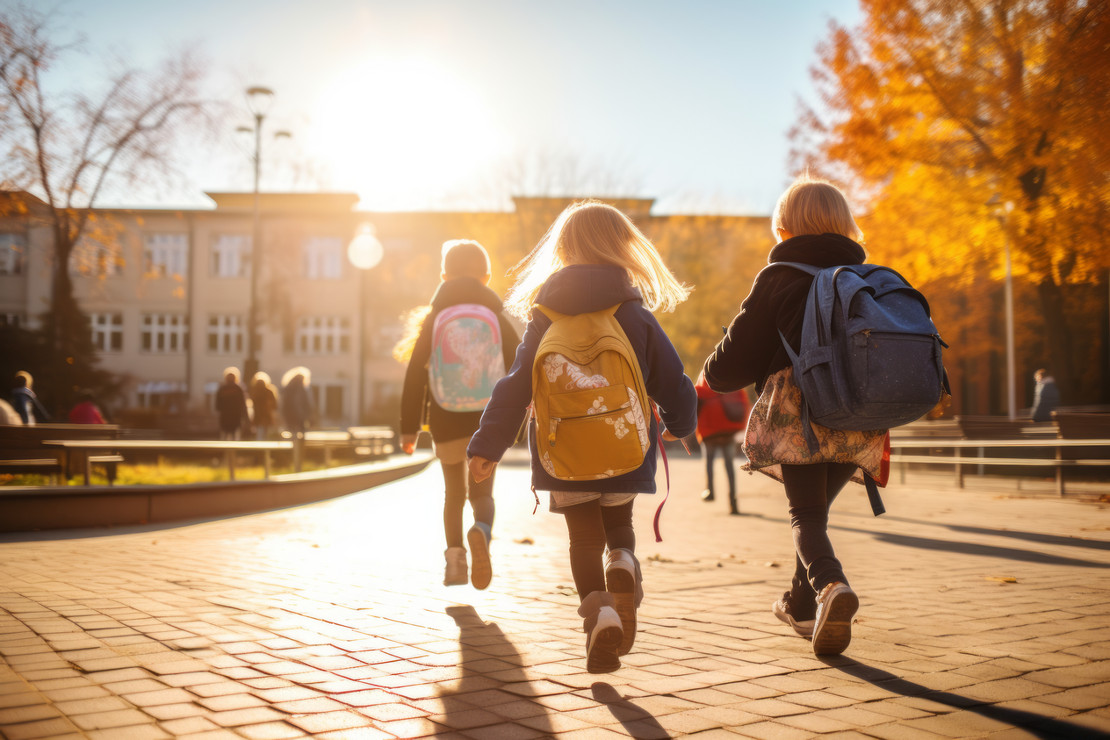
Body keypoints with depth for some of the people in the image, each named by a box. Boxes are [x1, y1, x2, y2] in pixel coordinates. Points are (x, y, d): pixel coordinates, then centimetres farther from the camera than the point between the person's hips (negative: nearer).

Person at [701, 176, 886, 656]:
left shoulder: (778, 278, 2)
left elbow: (739, 355, 2)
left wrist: (711, 375, 22)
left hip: (796, 410, -4)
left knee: (806, 515, -1)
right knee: (817, 507, 21)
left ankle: (830, 586, -29)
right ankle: (801, 604, 32)